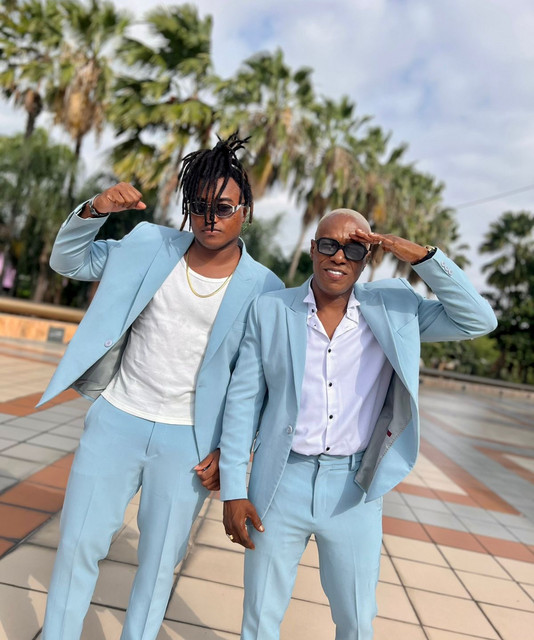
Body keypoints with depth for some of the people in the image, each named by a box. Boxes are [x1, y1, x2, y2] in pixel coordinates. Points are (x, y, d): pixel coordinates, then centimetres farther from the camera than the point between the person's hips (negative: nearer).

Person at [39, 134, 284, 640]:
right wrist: (94, 212, -10)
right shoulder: (151, 245, -2)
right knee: (78, 545, 12)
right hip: (117, 419, 2)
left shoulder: (262, 289, -7)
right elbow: (67, 261, 7)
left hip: (188, 441, -1)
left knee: (159, 562, 12)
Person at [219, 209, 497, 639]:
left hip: (355, 489, 1)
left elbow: (479, 321, -3)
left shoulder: (393, 308, -2)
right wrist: (233, 491, -4)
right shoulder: (270, 310, -5)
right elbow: (243, 402, -3)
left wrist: (422, 257, -14)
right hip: (281, 483, 0)